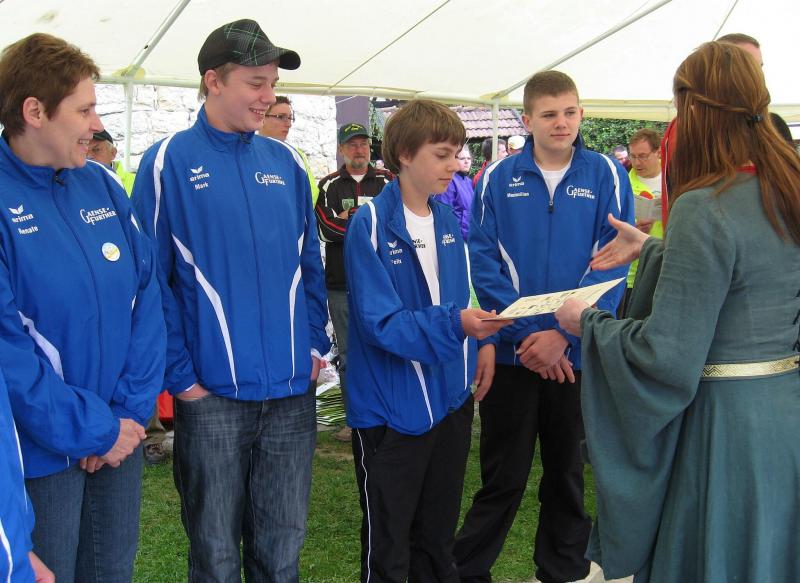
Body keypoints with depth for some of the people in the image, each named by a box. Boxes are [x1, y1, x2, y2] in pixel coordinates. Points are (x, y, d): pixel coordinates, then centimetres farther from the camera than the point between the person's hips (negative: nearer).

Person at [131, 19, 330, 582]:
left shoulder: (286, 162, 8)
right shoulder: (169, 162, -6)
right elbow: (152, 278, -8)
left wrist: (316, 345, 6)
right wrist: (179, 376, -11)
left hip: (294, 389, 4)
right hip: (212, 392, -4)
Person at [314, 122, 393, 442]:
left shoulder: (387, 182, 7)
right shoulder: (329, 185, 5)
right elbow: (326, 231, -8)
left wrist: (349, 221, -10)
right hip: (342, 284, 1)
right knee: (349, 355, 8)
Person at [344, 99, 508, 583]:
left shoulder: (448, 220, 5)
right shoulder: (370, 225, -17)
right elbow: (382, 323, -23)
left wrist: (483, 338, -3)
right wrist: (455, 324, -34)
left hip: (451, 397, 6)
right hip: (392, 407, -6)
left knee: (438, 534, 22)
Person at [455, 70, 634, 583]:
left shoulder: (606, 176, -2)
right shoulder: (499, 179, -2)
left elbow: (611, 267, -8)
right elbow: (484, 262, -6)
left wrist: (563, 334, -18)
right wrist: (526, 333, -15)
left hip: (577, 352, 1)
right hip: (511, 350, -1)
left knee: (567, 471, 16)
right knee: (503, 475, 8)